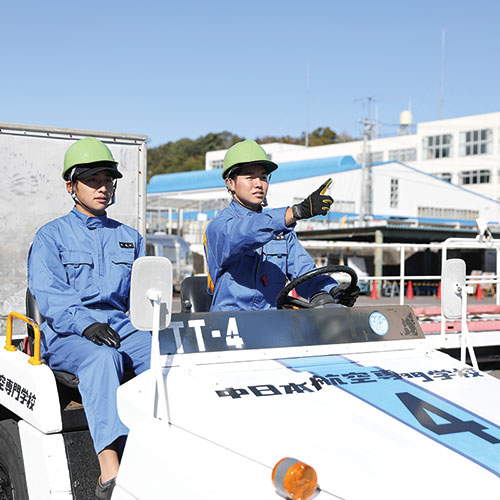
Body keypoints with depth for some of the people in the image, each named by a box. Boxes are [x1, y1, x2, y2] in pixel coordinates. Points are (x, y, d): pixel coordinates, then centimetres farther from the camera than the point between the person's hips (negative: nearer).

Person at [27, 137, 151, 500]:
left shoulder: (129, 238, 23)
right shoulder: (50, 236, 10)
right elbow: (47, 295, -6)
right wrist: (85, 324, -24)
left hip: (121, 327, 4)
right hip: (66, 334, -4)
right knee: (102, 358, -38)